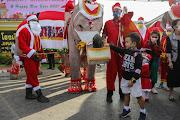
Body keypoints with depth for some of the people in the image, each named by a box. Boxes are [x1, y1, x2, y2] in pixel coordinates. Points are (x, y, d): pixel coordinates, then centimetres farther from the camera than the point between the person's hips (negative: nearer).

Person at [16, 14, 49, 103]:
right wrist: (32, 52, -25)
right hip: (28, 57, -8)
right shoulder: (24, 30, -6)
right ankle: (39, 95, -8)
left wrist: (42, 57, 19)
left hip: (36, 58, 9)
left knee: (31, 76, 12)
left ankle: (28, 94, 21)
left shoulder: (36, 32, 21)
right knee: (33, 75, -8)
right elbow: (21, 45, -16)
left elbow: (39, 45, 23)